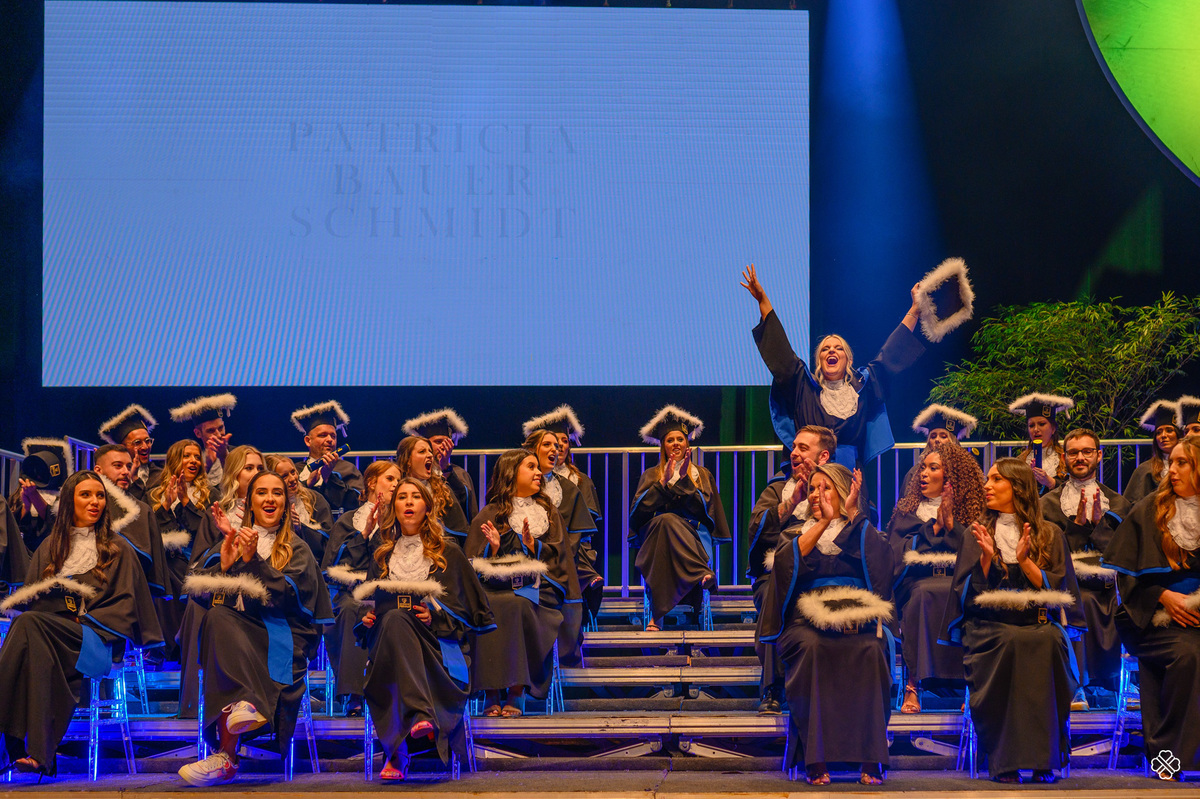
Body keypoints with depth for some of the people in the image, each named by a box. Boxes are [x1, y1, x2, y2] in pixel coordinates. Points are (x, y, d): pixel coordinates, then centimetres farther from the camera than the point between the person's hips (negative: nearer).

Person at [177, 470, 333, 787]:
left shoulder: (297, 549, 17)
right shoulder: (229, 541, 24)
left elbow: (286, 594, -3)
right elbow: (196, 592, 11)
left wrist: (253, 560, -13)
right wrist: (224, 565, -5)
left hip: (279, 638, -3)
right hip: (233, 631, 3)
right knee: (217, 616, -34)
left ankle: (226, 756, -51)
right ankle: (247, 706, -54)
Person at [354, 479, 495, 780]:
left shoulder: (449, 555, 16)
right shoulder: (381, 555, 24)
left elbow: (469, 611, 11)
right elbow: (369, 605, 28)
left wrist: (436, 617, -8)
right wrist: (368, 619, 4)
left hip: (437, 644, -2)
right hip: (387, 638, 2)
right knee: (394, 618, -36)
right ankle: (419, 715, -54)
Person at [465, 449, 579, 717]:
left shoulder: (548, 512, 20)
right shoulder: (489, 515, 14)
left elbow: (557, 555, 10)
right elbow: (476, 565, 9)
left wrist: (532, 546, -8)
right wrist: (493, 548, -11)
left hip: (536, 589, 0)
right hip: (496, 588, 0)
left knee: (517, 606, -34)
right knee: (489, 608, -35)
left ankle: (516, 693, -33)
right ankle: (492, 692, -32)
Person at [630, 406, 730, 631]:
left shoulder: (703, 475, 20)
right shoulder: (651, 475, 21)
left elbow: (704, 508, 1)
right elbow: (639, 510, 2)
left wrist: (684, 480, -7)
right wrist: (664, 482, -6)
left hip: (694, 540, 0)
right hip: (656, 535, 0)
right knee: (667, 519, -39)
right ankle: (701, 574, -52)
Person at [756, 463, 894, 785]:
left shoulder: (862, 530, 18)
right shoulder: (802, 532, 21)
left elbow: (878, 561, -5)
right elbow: (785, 560, -3)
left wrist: (852, 515, -4)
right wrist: (824, 522, -3)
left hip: (857, 620, 0)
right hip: (808, 621, 1)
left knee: (871, 650, -33)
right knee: (811, 648, -34)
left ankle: (870, 758, -32)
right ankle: (815, 758, -35)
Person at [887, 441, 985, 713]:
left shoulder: (971, 510, 16)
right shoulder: (907, 509, 20)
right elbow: (899, 552, 5)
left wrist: (950, 522, -3)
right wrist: (935, 525, 1)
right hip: (917, 585, 0)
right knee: (924, 595, -36)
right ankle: (914, 684, -38)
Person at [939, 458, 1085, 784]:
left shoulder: (1050, 534, 12)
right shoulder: (979, 531, 14)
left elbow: (1057, 588, 3)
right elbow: (968, 591, 6)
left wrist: (1024, 561, -10)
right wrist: (986, 558, -10)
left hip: (1039, 623, 0)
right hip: (989, 625, 0)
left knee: (1047, 641, -34)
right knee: (1009, 642, -35)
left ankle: (1044, 759, -27)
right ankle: (1004, 760, -30)